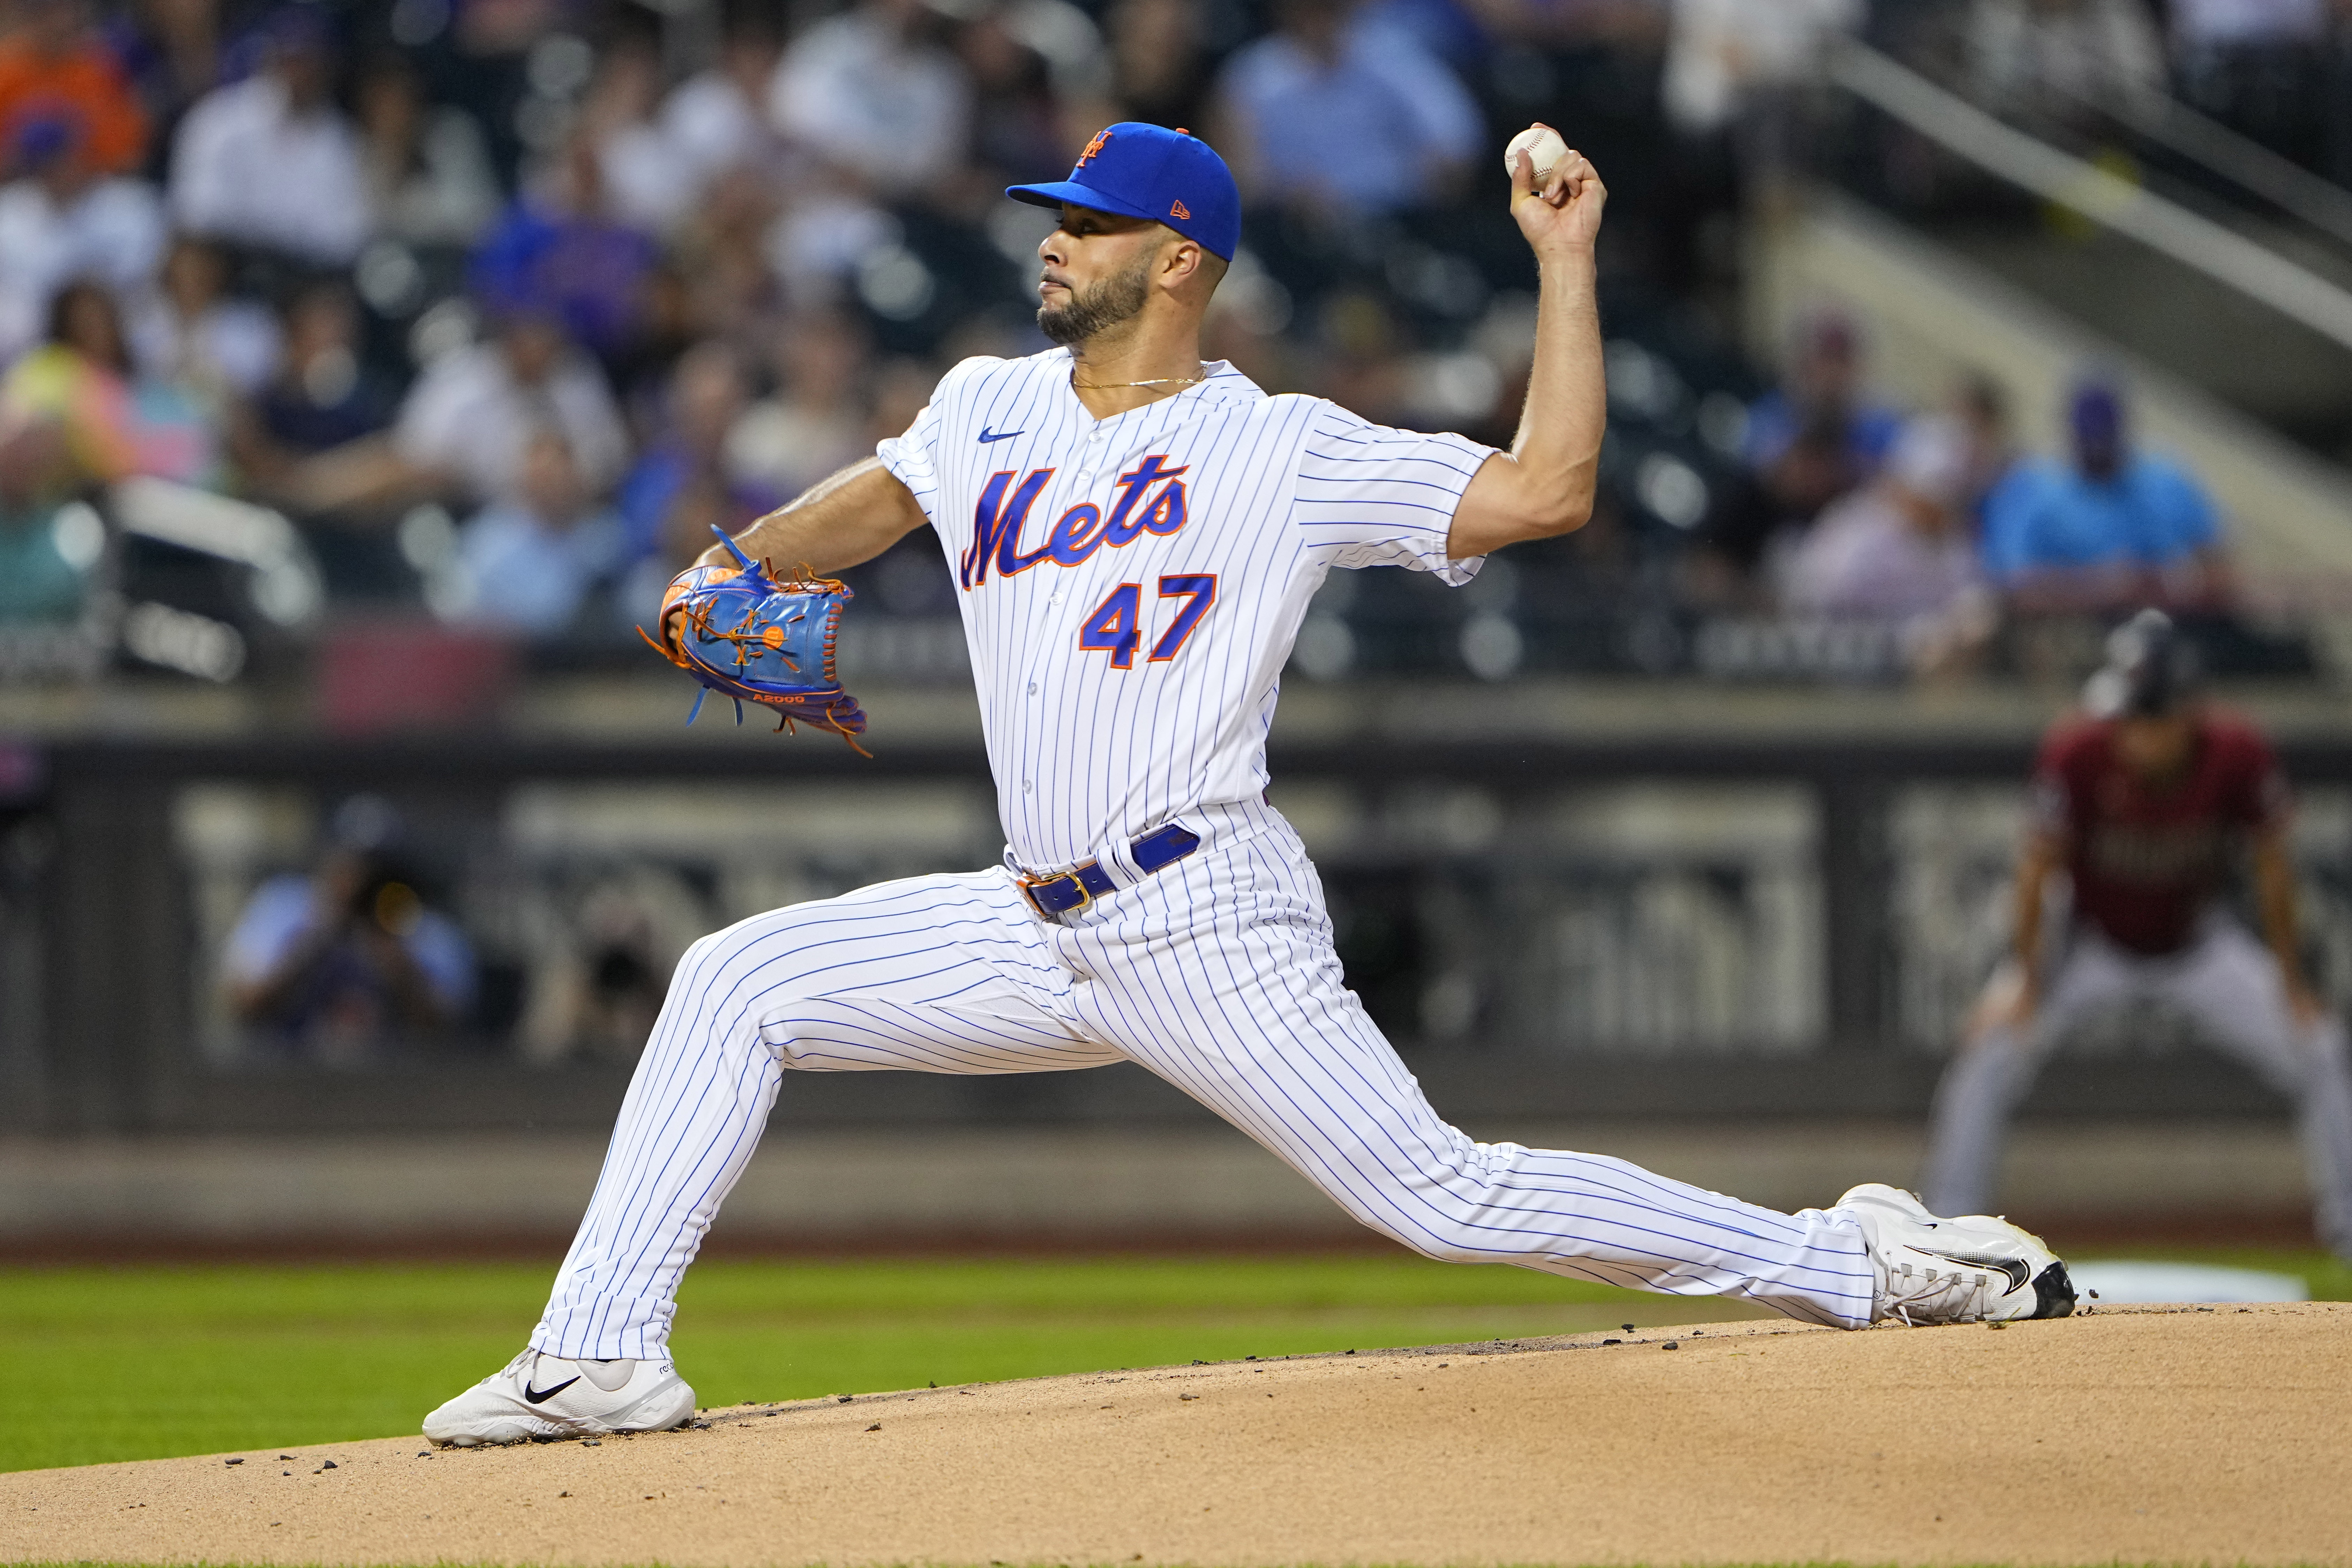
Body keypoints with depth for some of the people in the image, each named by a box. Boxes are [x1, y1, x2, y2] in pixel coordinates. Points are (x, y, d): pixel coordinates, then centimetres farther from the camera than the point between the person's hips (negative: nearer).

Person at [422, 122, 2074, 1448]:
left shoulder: (1288, 452, -5)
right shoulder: (992, 412, 14)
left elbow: (1547, 490, -11)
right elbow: (867, 506, 32)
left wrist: (1566, 259, -11)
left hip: (1210, 929, -6)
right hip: (1042, 929, 6)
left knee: (1444, 1197, -14)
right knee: (734, 983, 0)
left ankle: (1858, 1266, -6)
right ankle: (605, 1354, 0)